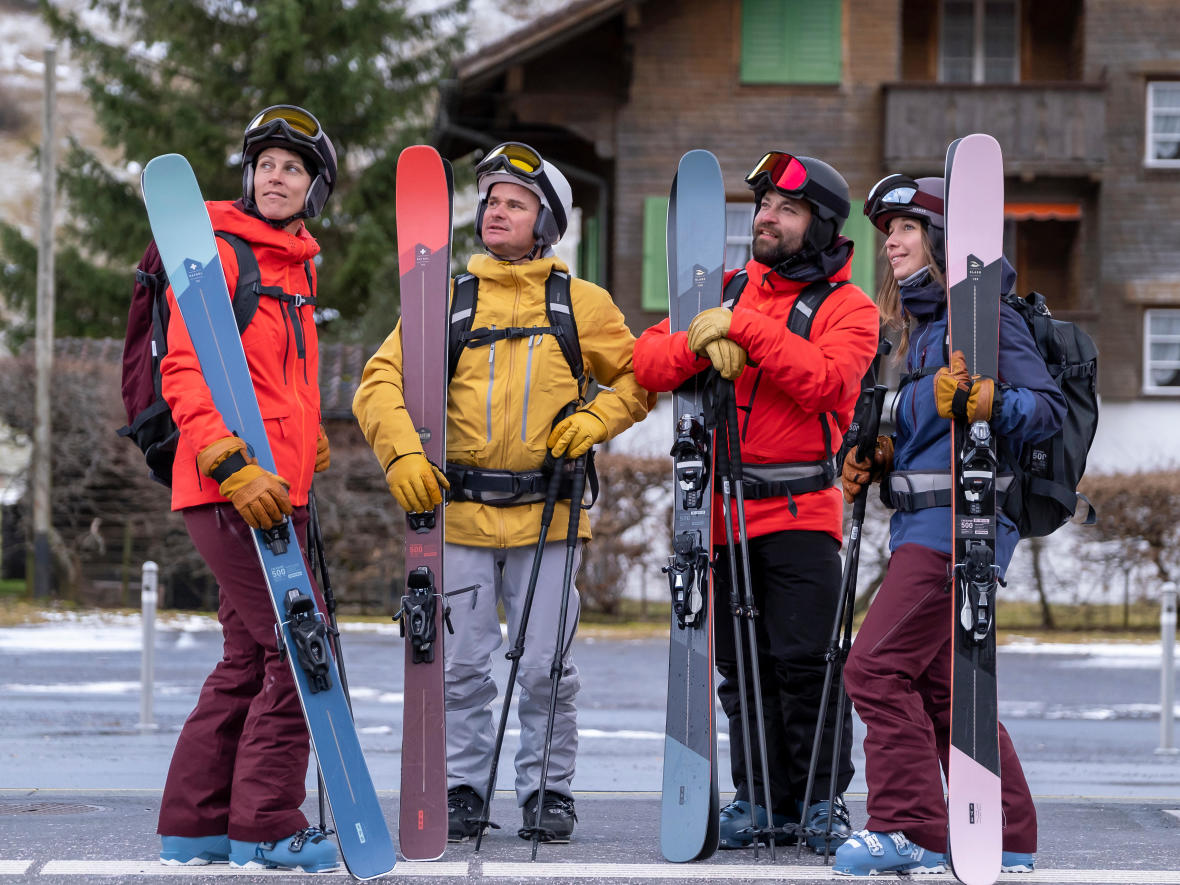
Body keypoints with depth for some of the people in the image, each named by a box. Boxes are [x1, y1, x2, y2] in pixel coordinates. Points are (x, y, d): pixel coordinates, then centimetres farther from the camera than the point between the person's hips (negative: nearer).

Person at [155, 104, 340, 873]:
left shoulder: (297, 265, 18)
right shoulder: (218, 254, -8)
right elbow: (185, 371, -15)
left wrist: (308, 442, 22)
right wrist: (232, 466, -24)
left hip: (275, 491, 9)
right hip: (232, 490, -9)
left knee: (250, 657, 12)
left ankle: (194, 825, 18)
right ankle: (265, 828, -5)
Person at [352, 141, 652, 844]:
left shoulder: (582, 305, 8)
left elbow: (641, 378, 15)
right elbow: (383, 381, 1)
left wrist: (597, 417, -2)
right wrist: (403, 452, -14)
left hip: (545, 514, 0)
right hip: (459, 511, 0)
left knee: (546, 667, 0)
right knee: (460, 666, 1)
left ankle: (550, 792, 12)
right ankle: (464, 791, 11)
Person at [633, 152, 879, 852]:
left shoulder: (848, 309, 1)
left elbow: (826, 381, -18)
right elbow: (649, 361, 6)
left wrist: (745, 329, -19)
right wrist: (703, 345, -14)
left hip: (802, 511, -4)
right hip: (724, 510, 4)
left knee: (805, 661, -9)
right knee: (742, 665, 6)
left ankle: (823, 800, 2)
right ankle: (760, 799, 14)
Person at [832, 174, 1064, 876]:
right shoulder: (923, 323, 20)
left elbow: (1048, 408, -17)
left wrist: (984, 402, -34)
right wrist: (876, 461, 14)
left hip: (959, 522, -10)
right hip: (927, 523, 10)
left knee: (877, 668, -13)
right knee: (940, 683, 12)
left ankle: (910, 832, -10)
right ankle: (1007, 838, 17)